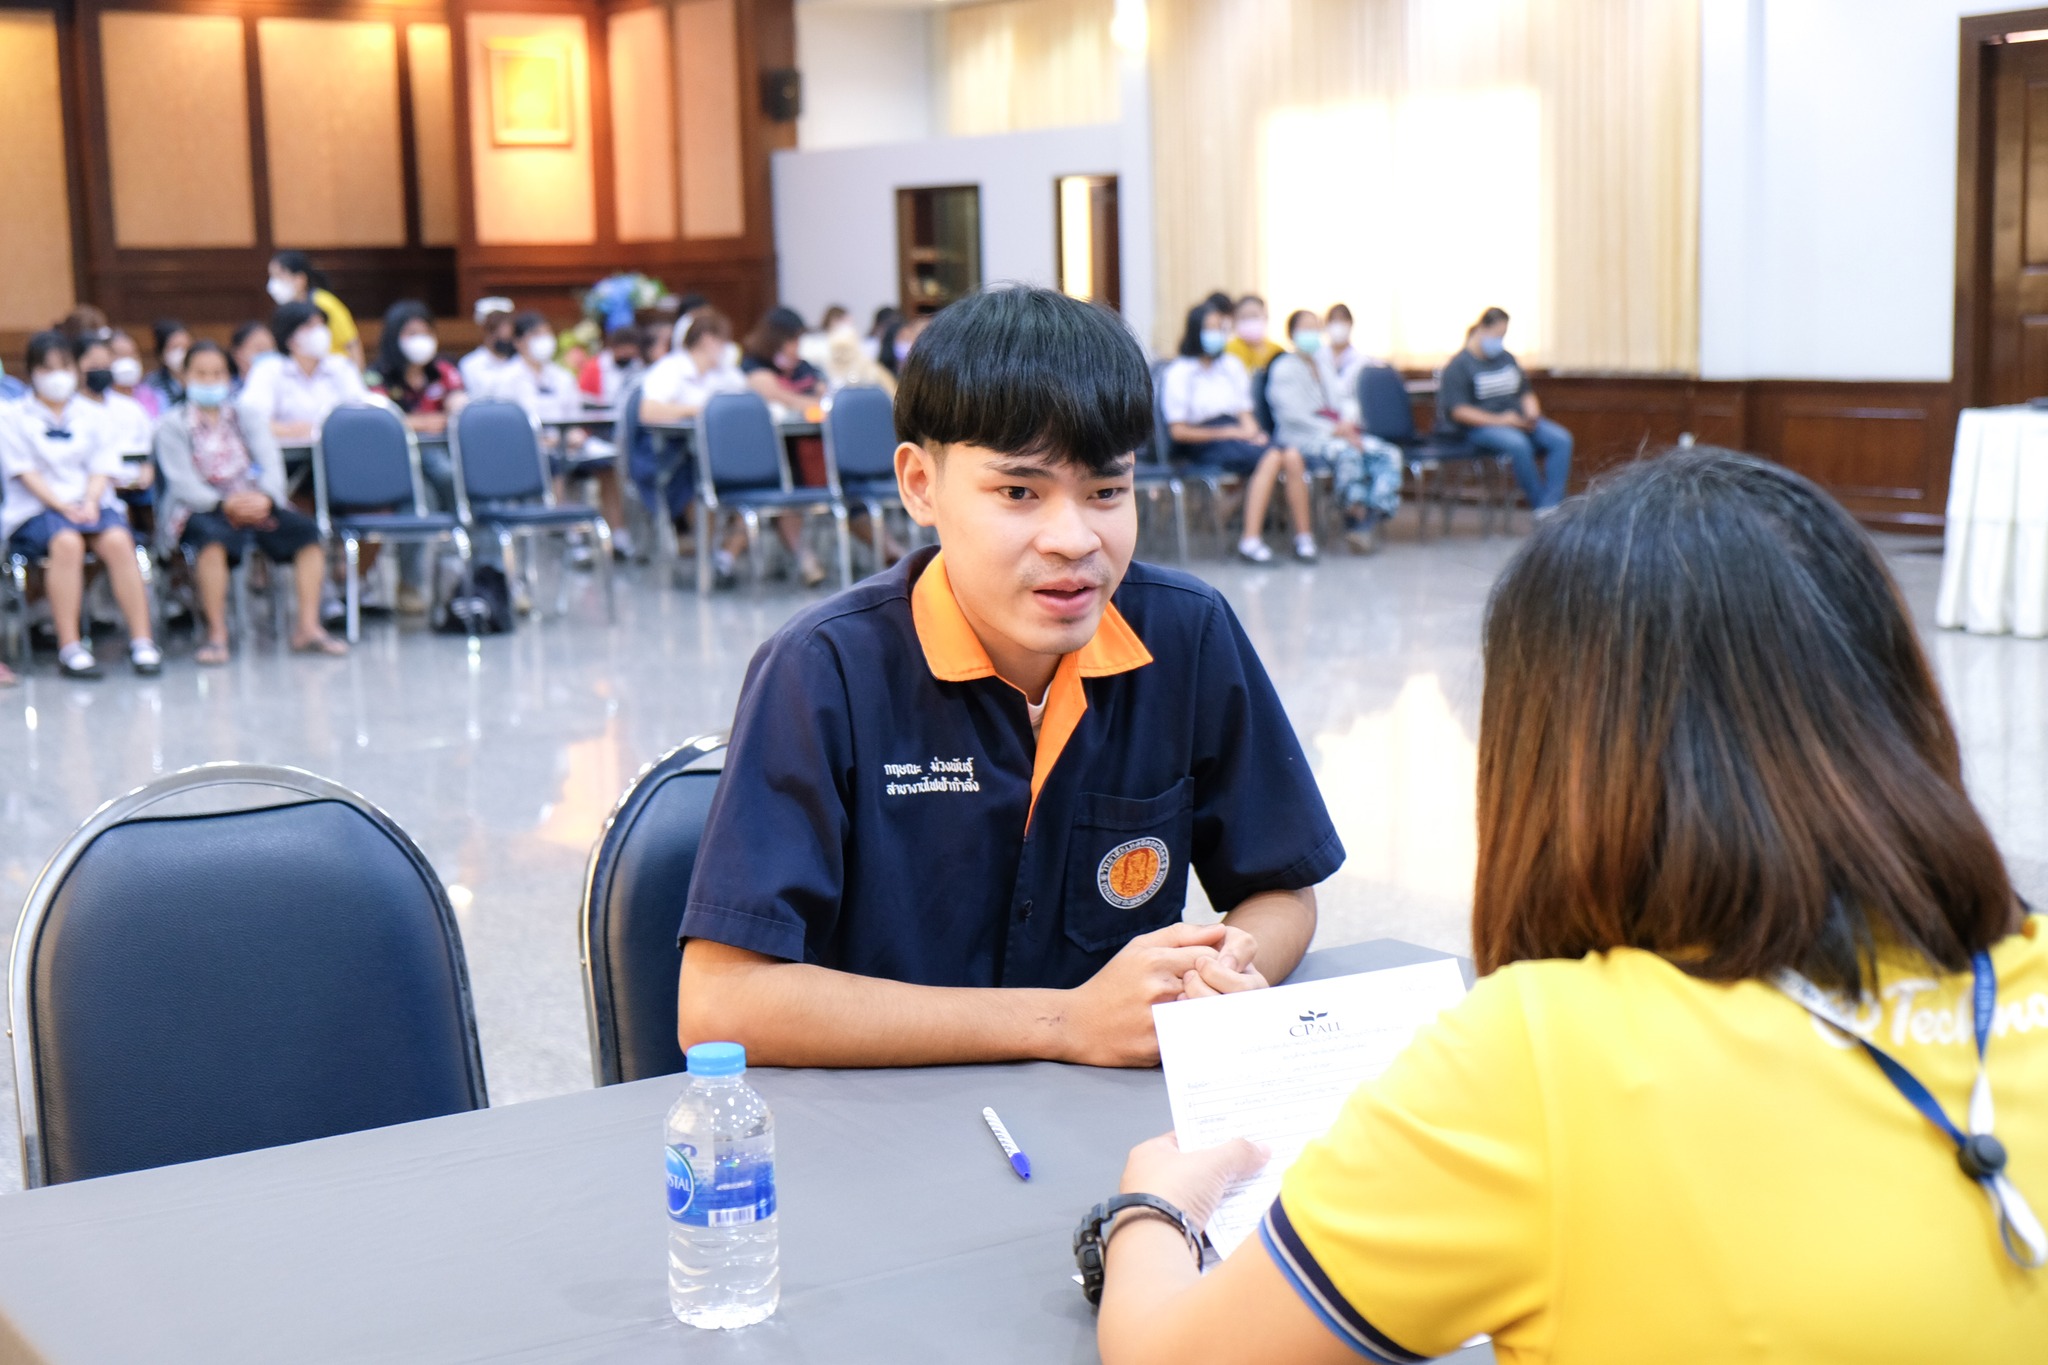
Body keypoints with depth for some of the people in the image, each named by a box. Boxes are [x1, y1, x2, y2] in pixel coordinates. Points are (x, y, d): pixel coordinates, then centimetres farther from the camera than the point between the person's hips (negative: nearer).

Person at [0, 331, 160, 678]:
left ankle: (142, 641, -35)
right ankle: (69, 648, -38)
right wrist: (62, 506, -16)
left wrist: (89, 503, -13)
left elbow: (103, 467, 8)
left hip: (91, 502, 2)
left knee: (117, 540, -32)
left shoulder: (95, 416, 19)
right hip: (35, 508, -2)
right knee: (66, 541, -37)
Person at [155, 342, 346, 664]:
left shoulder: (245, 417, 15)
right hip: (198, 508, -4)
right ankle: (216, 635, -32)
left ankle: (308, 627, -19)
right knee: (213, 536, -39)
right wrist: (224, 504, -25)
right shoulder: (172, 425, 4)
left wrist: (264, 498, -20)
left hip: (253, 502, 4)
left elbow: (271, 463, 2)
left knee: (307, 530, -21)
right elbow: (183, 482, -9)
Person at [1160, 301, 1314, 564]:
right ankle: (1251, 539, -39)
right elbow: (1178, 431, -6)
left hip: (1237, 435, 6)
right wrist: (1226, 433, -10)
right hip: (1203, 445, -6)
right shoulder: (1179, 372, 0)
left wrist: (1251, 430, -5)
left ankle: (1303, 537, -26)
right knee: (1271, 457, -33)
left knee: (1293, 455, -25)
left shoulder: (1232, 365, 21)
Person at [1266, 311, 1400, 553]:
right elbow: (1292, 415, -11)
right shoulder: (1284, 368, 1)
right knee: (1346, 453, -37)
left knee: (1389, 454, -15)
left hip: (1338, 434, 8)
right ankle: (1355, 521, -26)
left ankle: (1371, 521, -27)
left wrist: (1347, 426, 0)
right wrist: (1334, 430, -19)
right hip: (1302, 439, -8)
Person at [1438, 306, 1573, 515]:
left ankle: (1550, 507, -30)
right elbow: (1459, 411, -12)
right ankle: (1539, 504, -25)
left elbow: (1526, 393, 24)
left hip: (1517, 420, 6)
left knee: (1561, 439, -20)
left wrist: (1532, 413, 0)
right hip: (1480, 426, -6)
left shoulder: (1506, 358, 19)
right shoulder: (1459, 365, -3)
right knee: (1517, 443, -38)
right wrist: (1499, 420, -20)